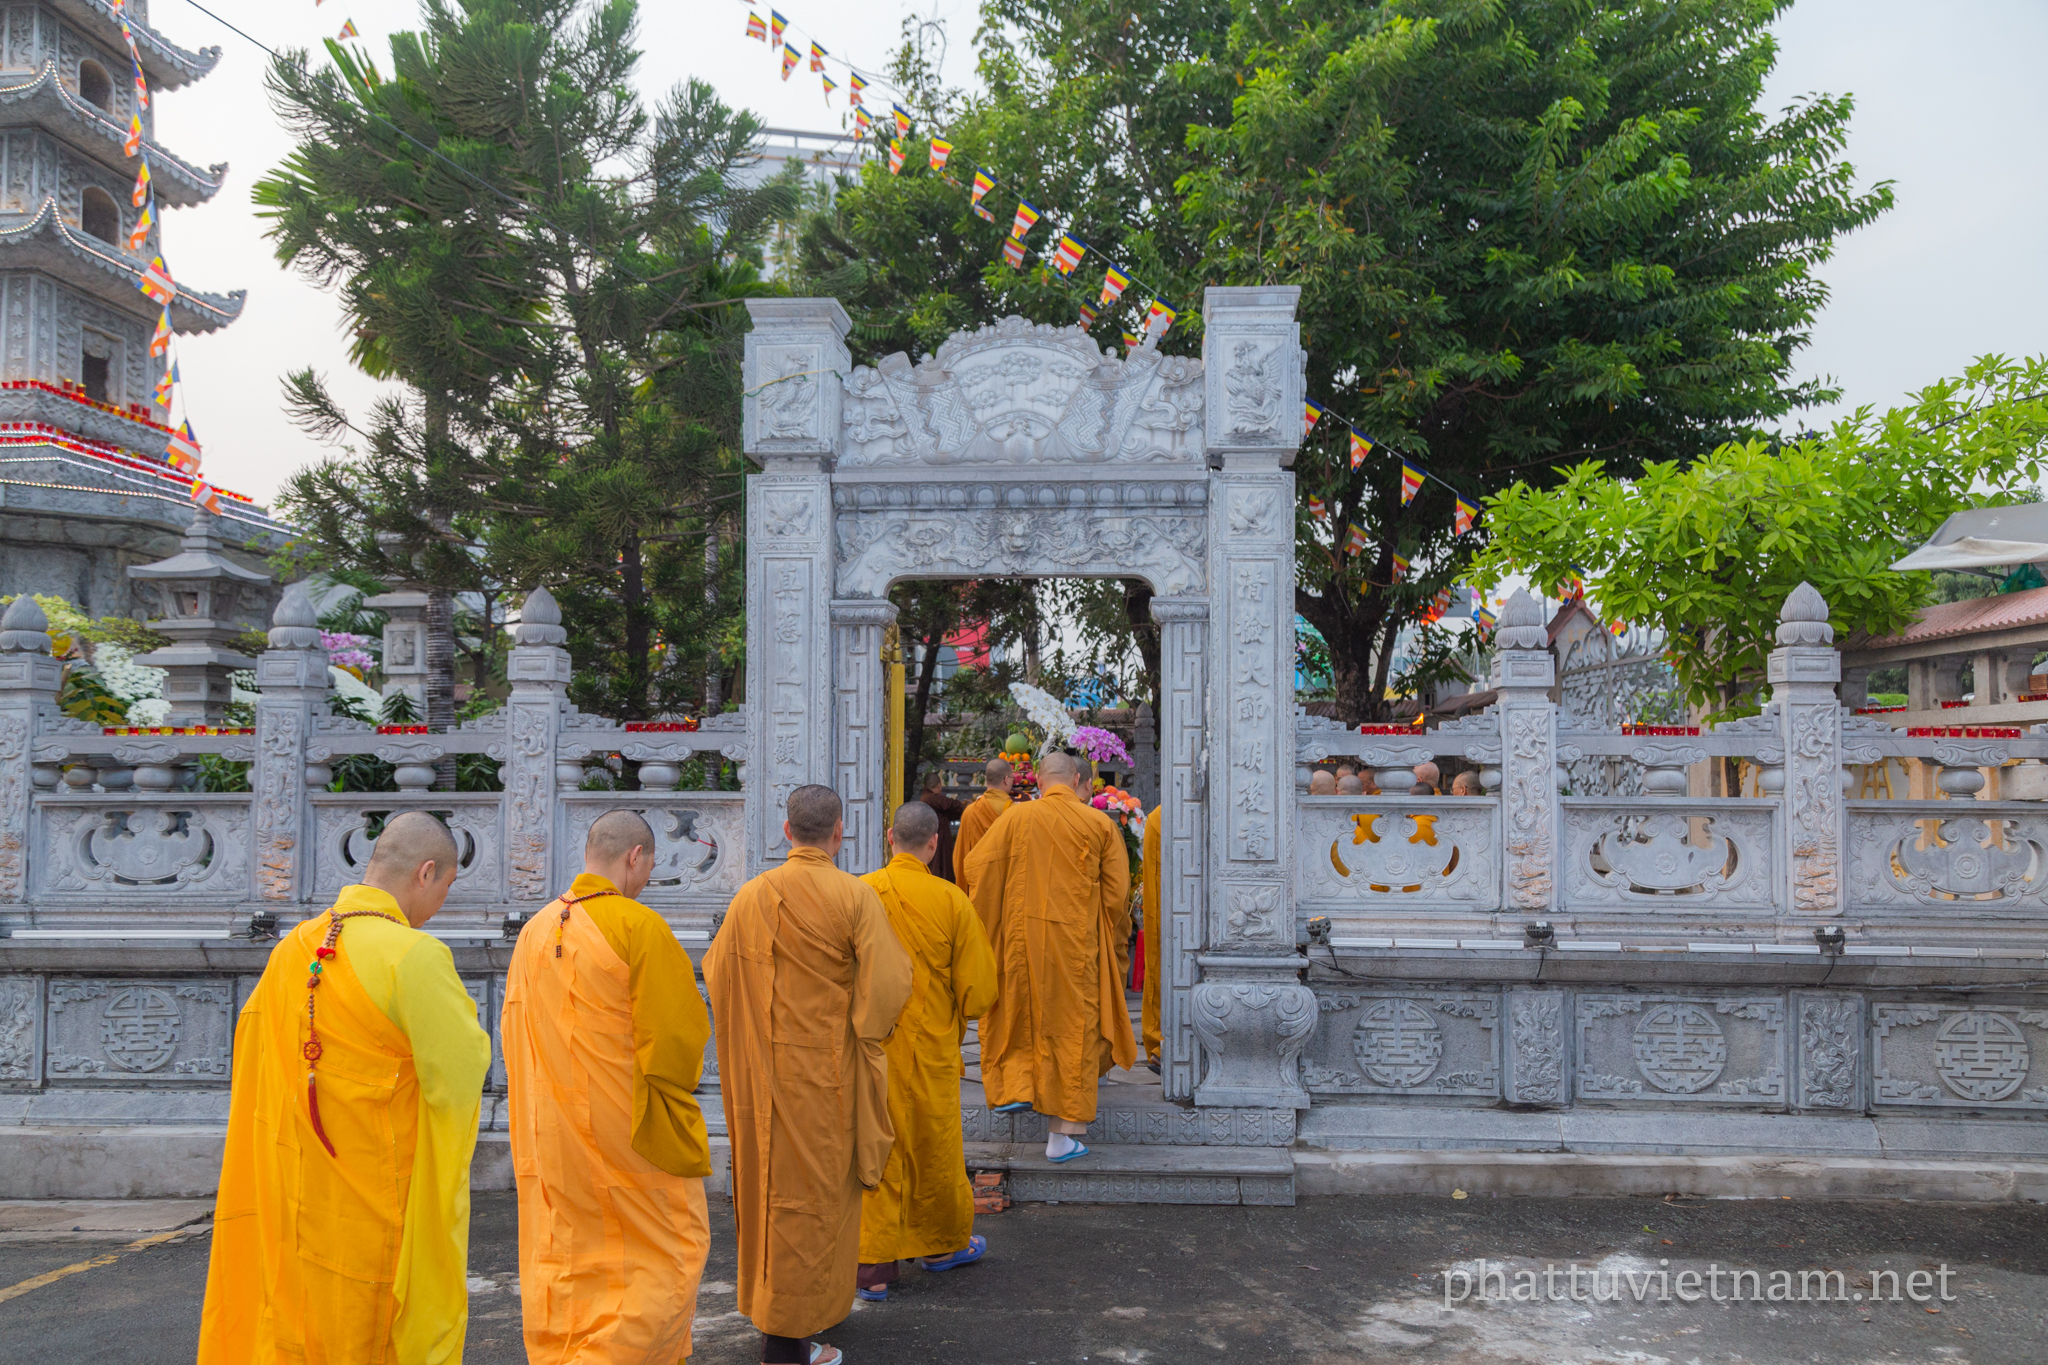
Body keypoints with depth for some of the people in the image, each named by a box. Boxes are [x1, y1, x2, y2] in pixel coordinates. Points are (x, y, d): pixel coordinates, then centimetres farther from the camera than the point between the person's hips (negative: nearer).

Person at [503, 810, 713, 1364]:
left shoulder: (534, 929, 3)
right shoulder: (640, 927, -16)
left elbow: (513, 1034, 10)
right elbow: (680, 1033, -14)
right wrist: (675, 1087, 5)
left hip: (547, 1128, 6)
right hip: (628, 1129, -6)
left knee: (561, 1264, 16)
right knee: (668, 1254, 7)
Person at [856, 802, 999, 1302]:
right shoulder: (951, 900, -12)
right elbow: (979, 989, -6)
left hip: (866, 1048, 1)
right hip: (929, 1049, -1)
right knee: (933, 1145, 16)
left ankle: (873, 1265, 13)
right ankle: (944, 1243, 35)